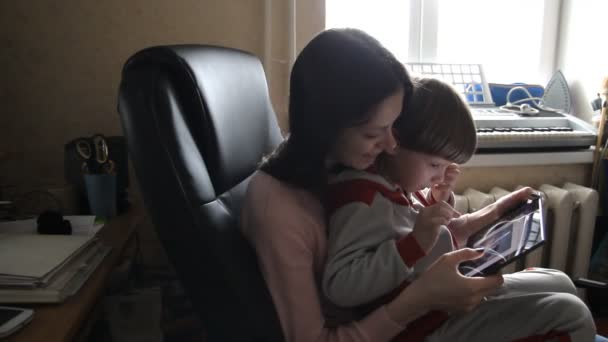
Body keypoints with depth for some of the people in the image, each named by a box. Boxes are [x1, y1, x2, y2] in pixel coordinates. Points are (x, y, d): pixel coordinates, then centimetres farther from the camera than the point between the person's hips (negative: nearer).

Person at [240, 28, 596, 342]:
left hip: (385, 305, 6)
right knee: (568, 313, -2)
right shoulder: (277, 208, -33)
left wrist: (476, 221, -8)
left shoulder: (349, 161, -10)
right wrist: (419, 300, -33)